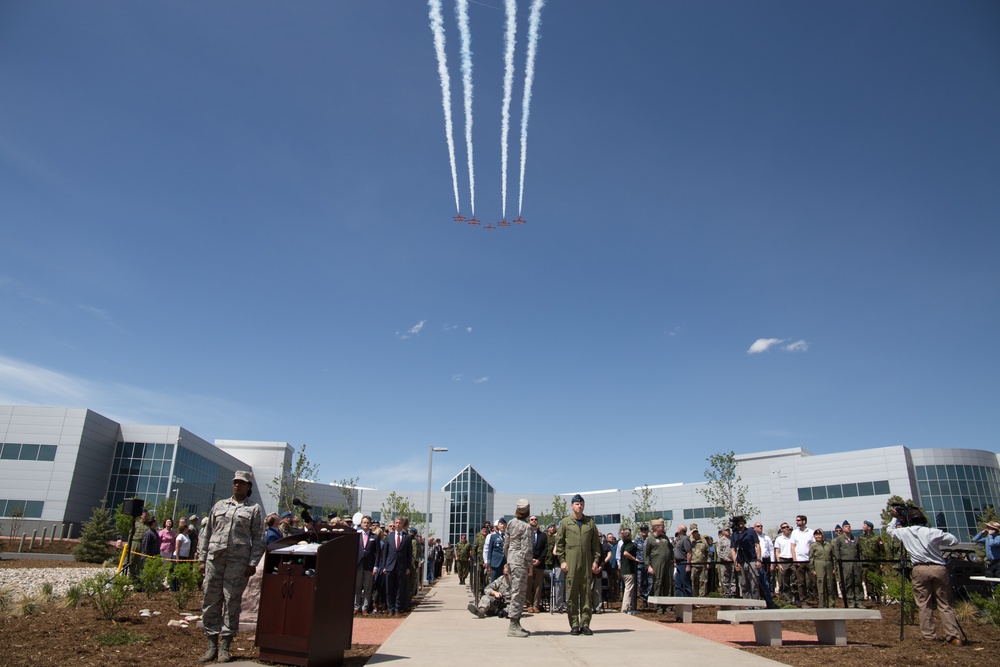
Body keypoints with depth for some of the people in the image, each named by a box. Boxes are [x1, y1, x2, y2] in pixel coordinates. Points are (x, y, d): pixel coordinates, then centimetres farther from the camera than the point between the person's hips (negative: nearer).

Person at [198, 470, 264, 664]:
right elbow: (207, 533, 16)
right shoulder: (219, 506, 16)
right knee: (210, 602, 5)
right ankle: (212, 644, 15)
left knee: (232, 603, 0)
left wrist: (252, 563, -8)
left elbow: (258, 539, 1)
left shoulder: (254, 509, 6)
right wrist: (202, 559, 8)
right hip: (214, 559, 3)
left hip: (238, 562, -3)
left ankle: (225, 647, 9)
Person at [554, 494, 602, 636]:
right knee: (572, 593, -1)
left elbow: (596, 543, 12)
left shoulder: (590, 523, 11)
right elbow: (559, 543, 5)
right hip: (571, 563, -2)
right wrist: (562, 560, -3)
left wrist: (596, 560, 4)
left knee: (586, 593, 2)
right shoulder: (565, 522, 5)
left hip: (587, 563, 2)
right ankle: (574, 625, 7)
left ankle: (585, 624, 9)